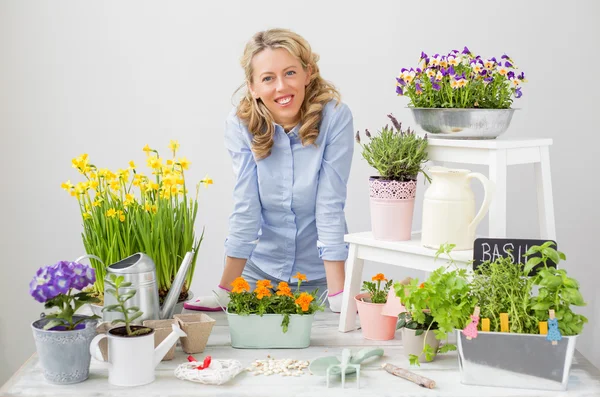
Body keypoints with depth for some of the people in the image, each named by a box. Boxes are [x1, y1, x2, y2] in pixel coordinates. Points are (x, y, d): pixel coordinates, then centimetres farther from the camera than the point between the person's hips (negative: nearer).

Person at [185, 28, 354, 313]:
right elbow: (245, 209, -13)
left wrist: (338, 297, -22)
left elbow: (330, 206, -20)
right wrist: (224, 292, -15)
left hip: (319, 273, -1)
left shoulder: (335, 118, -19)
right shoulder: (240, 126, -13)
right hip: (260, 268, 1)